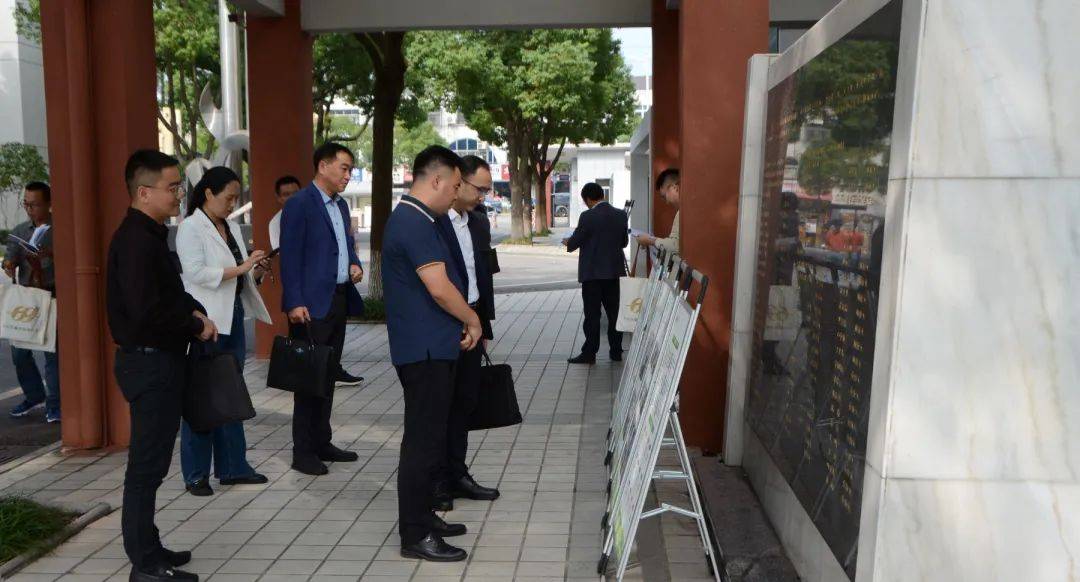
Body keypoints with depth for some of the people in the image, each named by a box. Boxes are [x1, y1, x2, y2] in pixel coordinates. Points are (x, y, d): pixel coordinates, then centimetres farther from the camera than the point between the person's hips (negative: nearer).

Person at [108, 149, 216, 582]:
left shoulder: (150, 234, 13)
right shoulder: (136, 239, -19)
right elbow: (147, 311, -27)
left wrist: (195, 311, 5)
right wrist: (196, 326, -13)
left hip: (160, 359, 10)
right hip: (148, 362, -10)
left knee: (152, 461, 16)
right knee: (147, 464, -2)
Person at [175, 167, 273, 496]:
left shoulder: (232, 228, 15)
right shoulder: (190, 228, -7)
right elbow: (196, 272, -19)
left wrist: (256, 271, -2)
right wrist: (240, 268, -21)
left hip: (233, 317, 7)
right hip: (205, 321, -7)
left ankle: (232, 466, 21)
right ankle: (195, 474, 10)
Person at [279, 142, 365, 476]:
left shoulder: (341, 205, 15)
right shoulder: (299, 204, -9)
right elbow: (290, 257, -14)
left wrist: (355, 264, 4)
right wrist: (294, 303, -19)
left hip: (339, 299, 8)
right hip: (312, 304, -8)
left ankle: (321, 442, 24)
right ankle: (303, 451, 7)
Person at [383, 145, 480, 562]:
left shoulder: (410, 219, 15)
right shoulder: (415, 223, -18)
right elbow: (439, 288, -24)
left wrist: (463, 320, 14)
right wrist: (473, 321, -9)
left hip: (428, 347, 11)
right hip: (426, 350, -11)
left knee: (428, 437, 18)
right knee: (424, 441, -3)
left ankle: (422, 517, 30)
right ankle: (415, 535, 7)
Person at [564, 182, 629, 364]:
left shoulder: (587, 217, -15)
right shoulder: (621, 215, 2)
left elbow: (574, 243, -9)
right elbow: (624, 242, 11)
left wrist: (567, 242, 13)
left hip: (592, 273, -5)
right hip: (614, 271, 5)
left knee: (592, 315, 1)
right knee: (614, 312, 11)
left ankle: (589, 353, 5)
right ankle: (616, 351, 17)